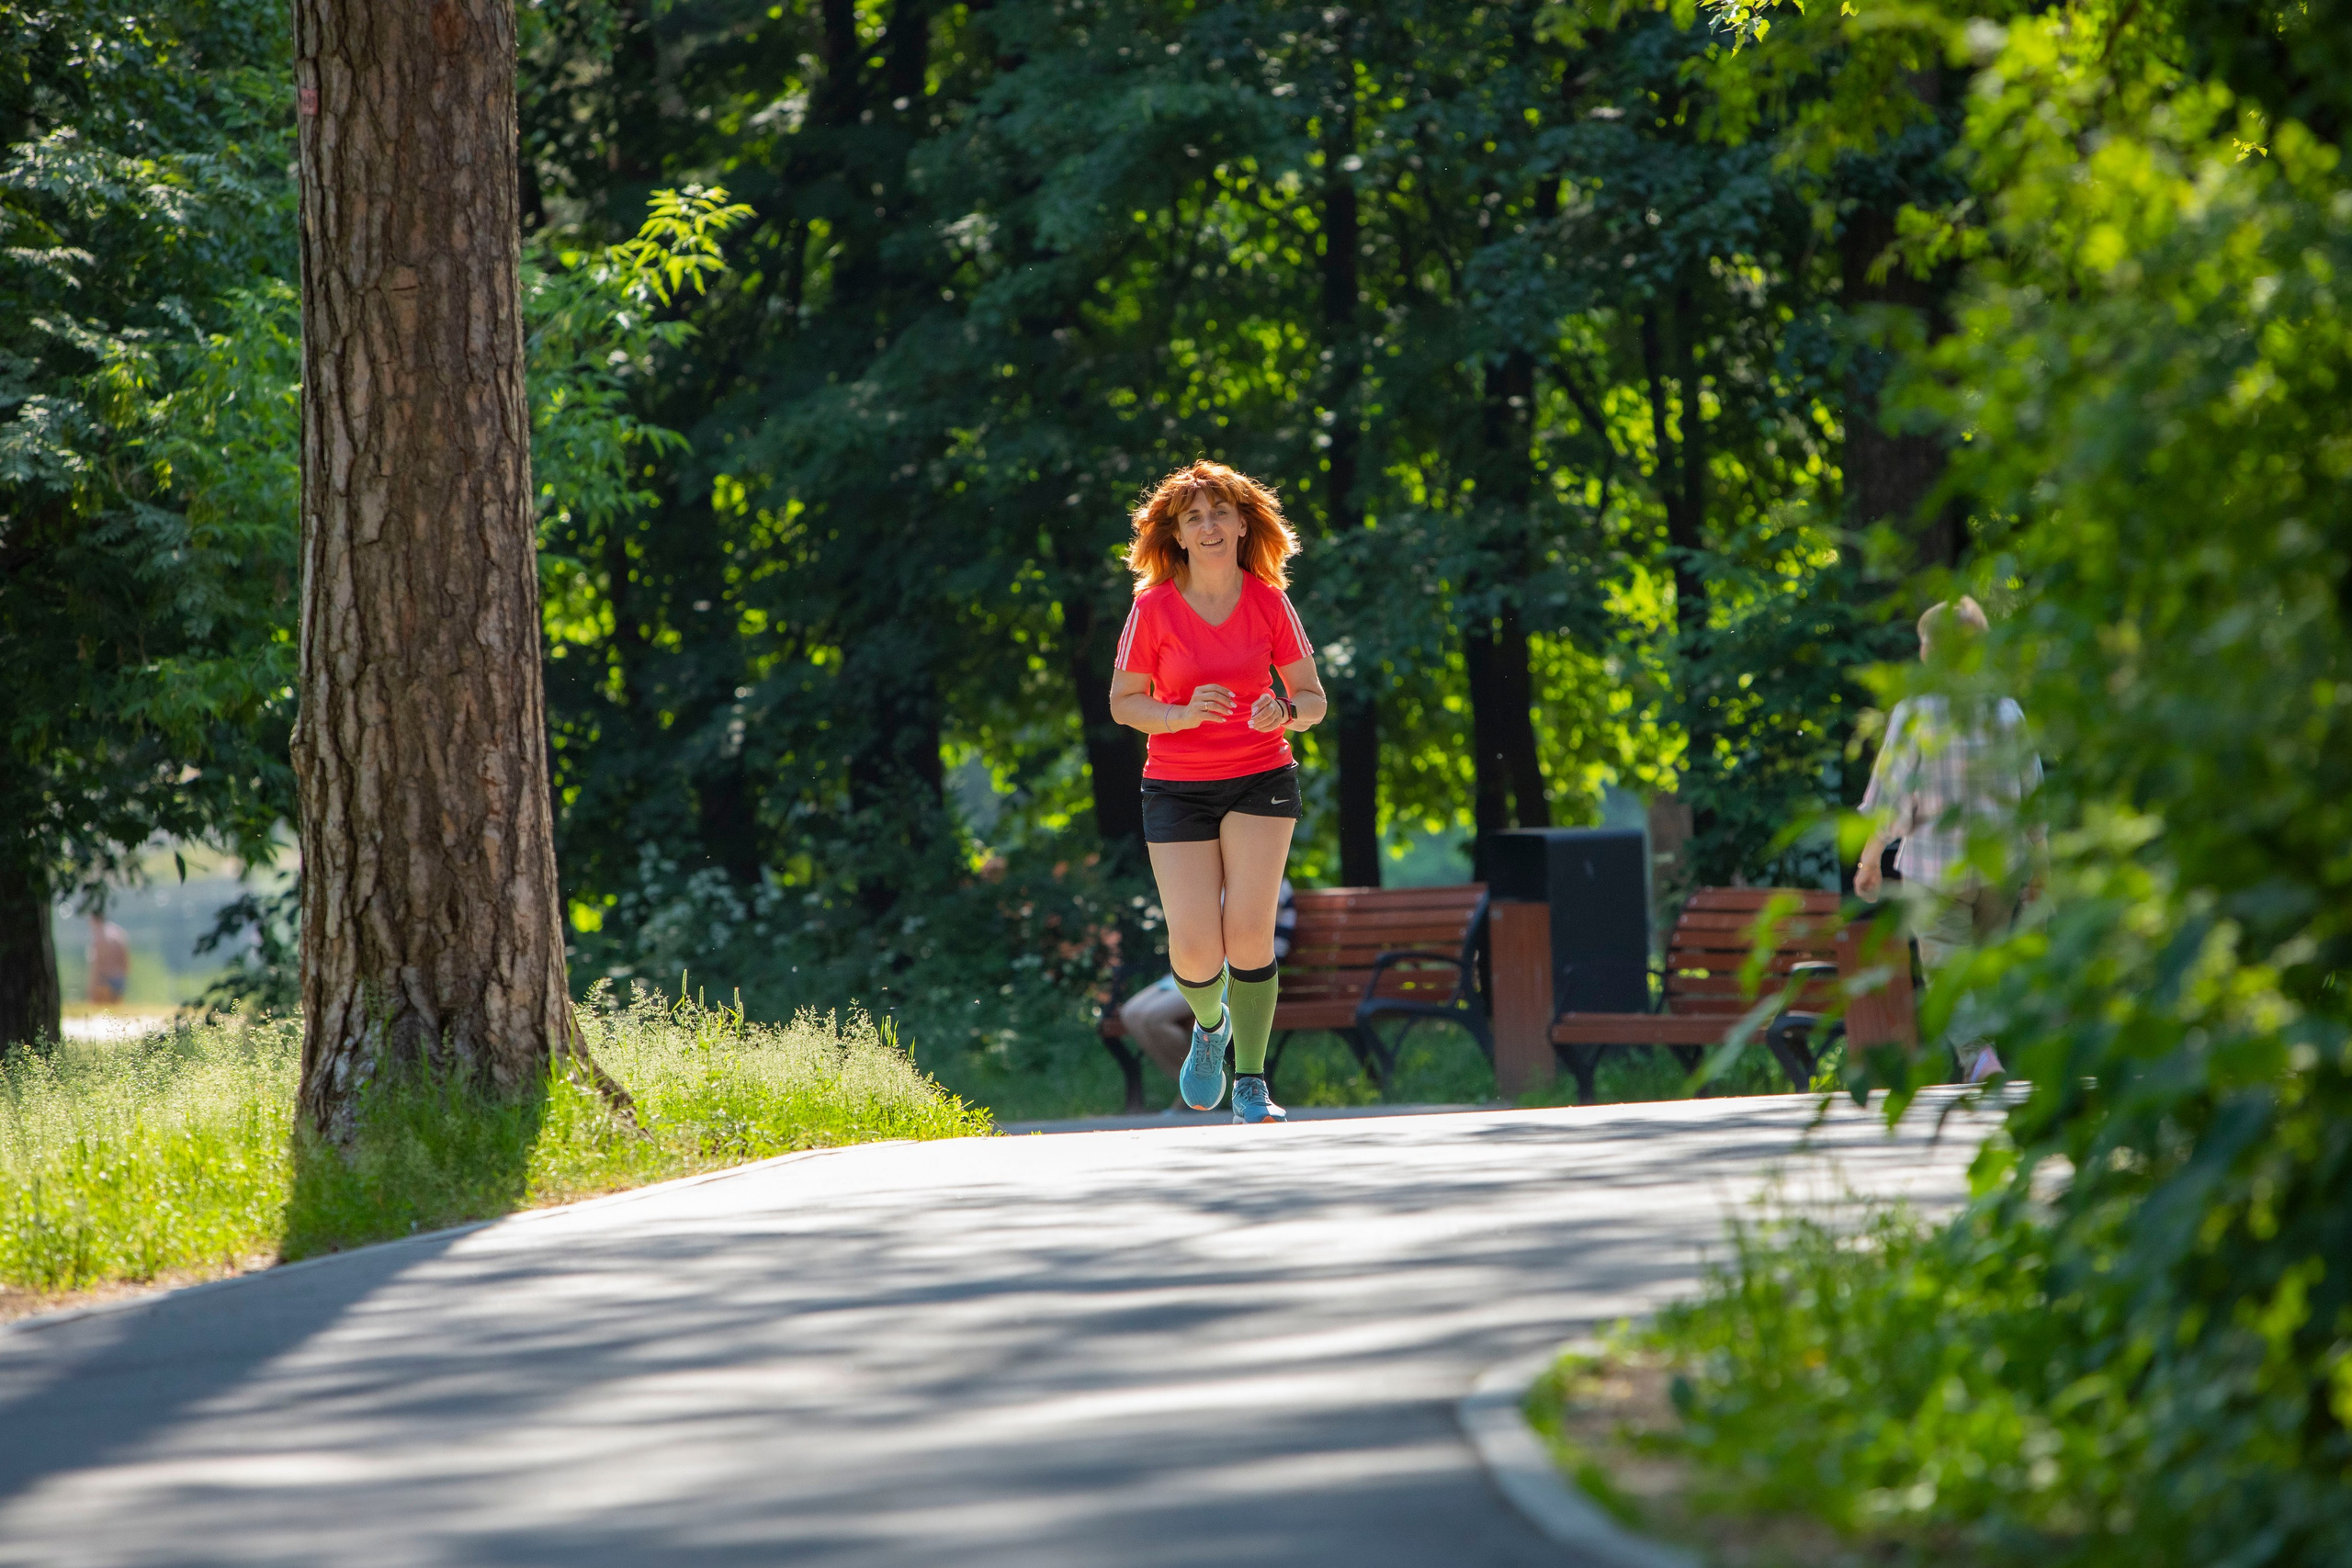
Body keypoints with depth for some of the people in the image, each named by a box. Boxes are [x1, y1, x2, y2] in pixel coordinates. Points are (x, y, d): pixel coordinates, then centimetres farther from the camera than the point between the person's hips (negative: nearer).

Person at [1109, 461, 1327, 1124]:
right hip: (1176, 788, 0)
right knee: (1195, 951, -9)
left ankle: (1250, 1086, -1)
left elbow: (1313, 699, 4)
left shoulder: (1269, 601, -2)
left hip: (1260, 780, 0)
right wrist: (1183, 714, -19)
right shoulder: (1153, 608, -6)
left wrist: (1284, 712, -19)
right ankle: (1210, 1023, 28)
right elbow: (1123, 702, 0)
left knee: (1249, 931, -14)